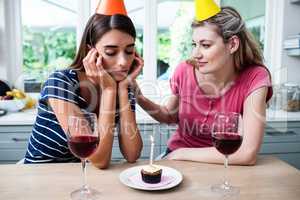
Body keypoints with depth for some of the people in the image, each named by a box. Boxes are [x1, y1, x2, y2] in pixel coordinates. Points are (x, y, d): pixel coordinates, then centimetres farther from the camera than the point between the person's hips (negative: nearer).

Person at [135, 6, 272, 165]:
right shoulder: (184, 71, -13)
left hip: (221, 167, -2)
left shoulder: (254, 78, -19)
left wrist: (183, 152, -18)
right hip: (178, 158, 3)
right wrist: (141, 100, -14)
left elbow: (248, 154, -23)